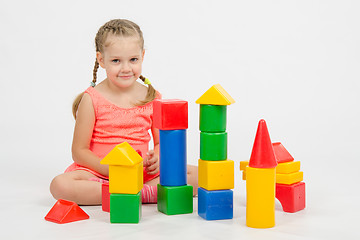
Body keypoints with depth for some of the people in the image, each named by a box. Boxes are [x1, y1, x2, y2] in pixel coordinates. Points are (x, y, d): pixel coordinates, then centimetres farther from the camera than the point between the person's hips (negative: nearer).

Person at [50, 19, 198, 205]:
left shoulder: (152, 98, 4)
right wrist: (109, 168, -19)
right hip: (97, 170, -2)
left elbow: (160, 141, 12)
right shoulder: (92, 99, -5)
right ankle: (144, 193, -31)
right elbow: (79, 151, -5)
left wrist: (156, 159, -12)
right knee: (60, 185, -33)